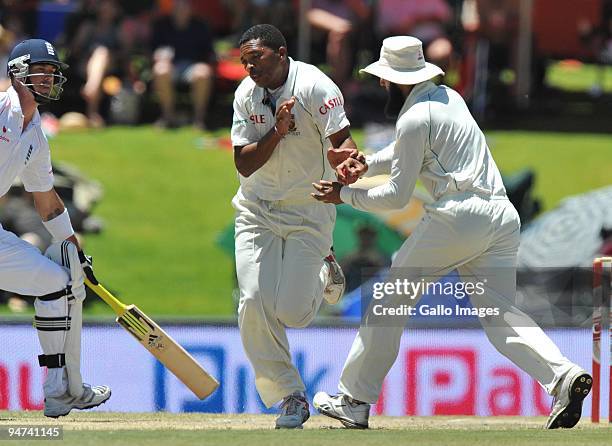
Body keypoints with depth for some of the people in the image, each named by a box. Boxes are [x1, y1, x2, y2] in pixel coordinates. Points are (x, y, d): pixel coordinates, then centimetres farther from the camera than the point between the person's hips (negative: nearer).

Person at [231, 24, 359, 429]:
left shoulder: (315, 87, -17)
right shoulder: (247, 95, -4)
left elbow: (342, 141, -24)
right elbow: (244, 165, -8)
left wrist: (345, 157, -47)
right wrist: (277, 132, -23)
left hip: (309, 211, -3)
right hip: (258, 210, 3)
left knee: (292, 312, -10)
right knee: (255, 303, -12)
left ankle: (323, 274, 27)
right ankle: (291, 398, 1)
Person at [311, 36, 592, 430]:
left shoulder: (414, 118, -4)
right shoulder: (449, 97, 22)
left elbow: (398, 197, -2)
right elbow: (406, 152, 35)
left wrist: (346, 196, 11)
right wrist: (367, 165, 18)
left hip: (459, 214, -8)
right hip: (503, 216, 8)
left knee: (392, 297, 7)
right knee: (499, 313, 0)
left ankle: (355, 400, 10)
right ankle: (562, 375, -27)